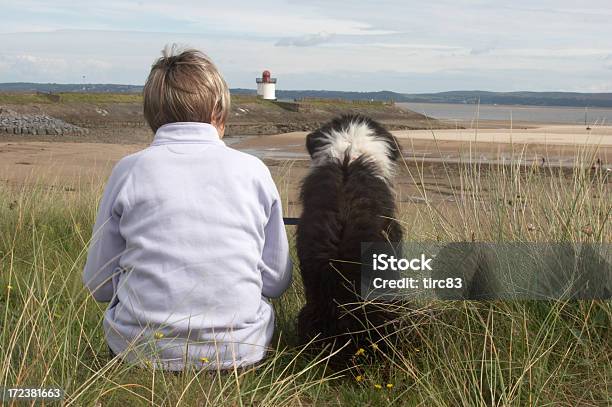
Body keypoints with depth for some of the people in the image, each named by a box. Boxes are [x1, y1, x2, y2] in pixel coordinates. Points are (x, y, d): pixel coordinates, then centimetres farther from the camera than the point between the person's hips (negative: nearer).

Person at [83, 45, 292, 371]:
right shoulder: (253, 170, -3)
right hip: (239, 350, 0)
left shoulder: (129, 170, -5)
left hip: (143, 348, 0)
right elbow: (276, 280, 2)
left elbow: (100, 284, 2)